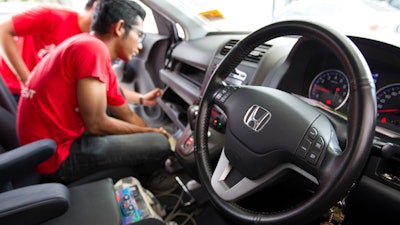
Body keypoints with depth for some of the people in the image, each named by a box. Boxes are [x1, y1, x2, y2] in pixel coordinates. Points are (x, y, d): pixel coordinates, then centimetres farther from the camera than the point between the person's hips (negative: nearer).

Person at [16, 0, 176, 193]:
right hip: (58, 154, -10)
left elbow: (128, 115, 14)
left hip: (57, 138, 10)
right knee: (158, 144, -12)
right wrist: (152, 133, -8)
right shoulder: (93, 48, -20)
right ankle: (146, 181, 22)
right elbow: (96, 124, -21)